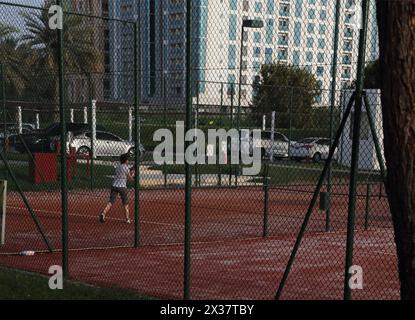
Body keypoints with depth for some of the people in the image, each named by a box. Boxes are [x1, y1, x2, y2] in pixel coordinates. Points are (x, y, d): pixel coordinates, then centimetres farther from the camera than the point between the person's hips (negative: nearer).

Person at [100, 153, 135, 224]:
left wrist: (129, 172, 24)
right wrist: (132, 174, 22)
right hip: (122, 187, -4)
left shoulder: (117, 166, 12)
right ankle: (127, 219, 15)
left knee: (111, 202, -1)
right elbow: (130, 178, 3)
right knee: (125, 204, 11)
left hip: (114, 185, 4)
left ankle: (103, 213, -22)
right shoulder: (126, 168, -5)